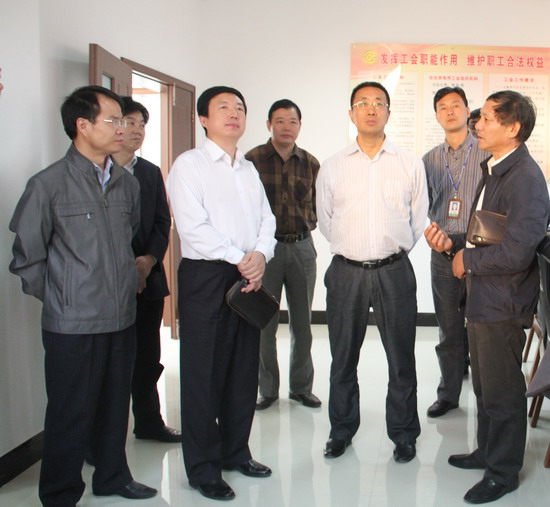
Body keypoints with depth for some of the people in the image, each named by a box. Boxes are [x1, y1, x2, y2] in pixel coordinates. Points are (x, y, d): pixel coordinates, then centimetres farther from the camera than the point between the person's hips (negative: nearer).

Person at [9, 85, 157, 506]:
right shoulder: (49, 184, -9)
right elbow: (27, 258, -4)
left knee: (115, 406, 17)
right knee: (71, 414, 5)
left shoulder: (127, 183, 7)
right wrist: (59, 299, 0)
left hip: (122, 318, 5)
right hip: (73, 326, -5)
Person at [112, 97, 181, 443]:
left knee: (148, 356, 12)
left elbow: (163, 222, 11)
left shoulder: (151, 173, 15)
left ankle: (149, 422, 25)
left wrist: (149, 259, -6)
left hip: (148, 277, 5)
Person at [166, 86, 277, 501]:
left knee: (244, 370, 11)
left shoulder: (249, 169, 18)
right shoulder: (189, 164, -3)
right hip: (206, 276, -6)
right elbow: (193, 225, -13)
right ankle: (203, 468, 12)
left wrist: (260, 254, -8)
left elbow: (266, 218, 11)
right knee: (204, 373, 0)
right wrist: (239, 259, -13)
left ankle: (236, 451, 27)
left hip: (250, 277, 7)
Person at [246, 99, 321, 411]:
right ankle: (268, 389, 16)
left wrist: (308, 223, 3)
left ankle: (302, 387, 22)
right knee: (264, 322, 2)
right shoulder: (253, 160, -3)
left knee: (302, 321, 10)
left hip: (302, 247, 3)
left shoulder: (311, 163, 7)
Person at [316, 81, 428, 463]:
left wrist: (392, 250, 9)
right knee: (343, 357, 11)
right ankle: (342, 431, 27)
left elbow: (419, 220, 10)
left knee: (401, 358, 6)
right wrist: (350, 247, 10)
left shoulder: (410, 164, 3)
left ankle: (404, 433, 22)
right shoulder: (332, 167, 4)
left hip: (394, 271, -1)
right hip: (346, 271, 1)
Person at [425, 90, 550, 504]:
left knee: (502, 392, 5)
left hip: (503, 303, -9)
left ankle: (503, 473, 22)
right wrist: (452, 242, -1)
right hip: (481, 298, 9)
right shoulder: (493, 170, 11)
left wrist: (468, 260, -15)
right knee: (485, 386, 22)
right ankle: (488, 452, 40)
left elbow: (516, 252, -28)